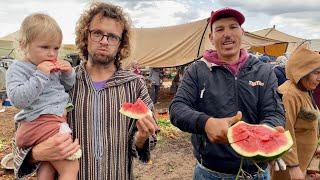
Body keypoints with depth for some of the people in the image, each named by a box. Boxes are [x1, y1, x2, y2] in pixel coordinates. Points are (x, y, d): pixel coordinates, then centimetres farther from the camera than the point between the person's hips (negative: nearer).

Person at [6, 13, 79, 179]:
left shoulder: (52, 67, 15)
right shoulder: (17, 69, -4)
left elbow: (68, 88, 24)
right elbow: (17, 99, -18)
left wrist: (68, 73, 3)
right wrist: (40, 75, -22)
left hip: (57, 120, 7)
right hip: (40, 123, -7)